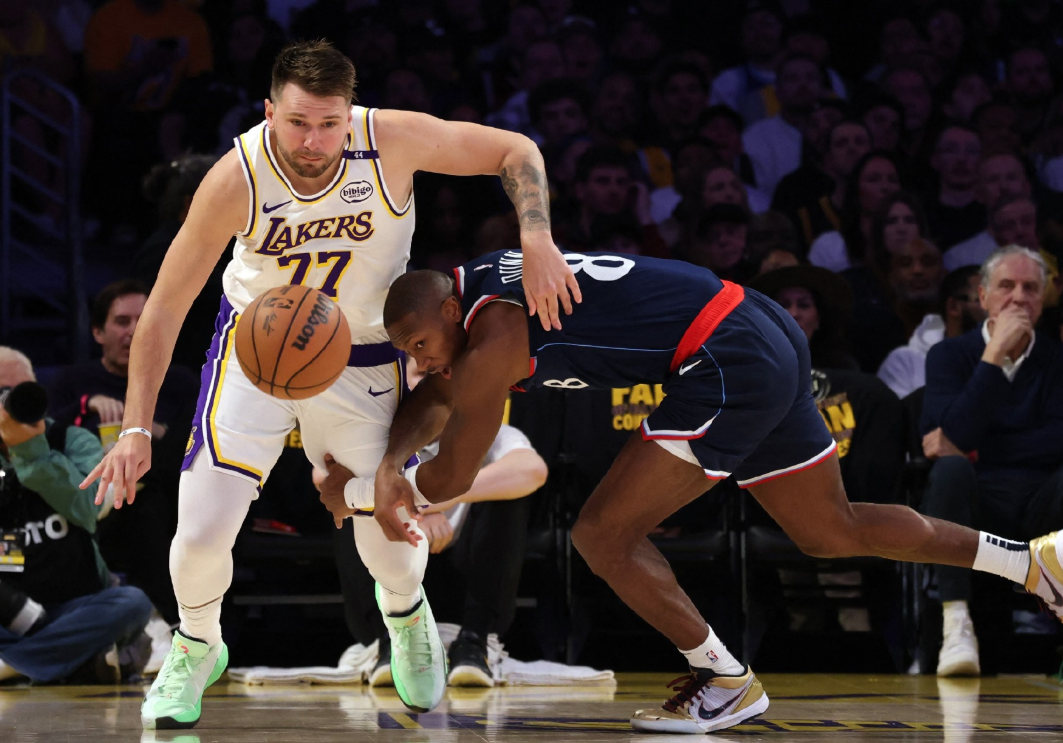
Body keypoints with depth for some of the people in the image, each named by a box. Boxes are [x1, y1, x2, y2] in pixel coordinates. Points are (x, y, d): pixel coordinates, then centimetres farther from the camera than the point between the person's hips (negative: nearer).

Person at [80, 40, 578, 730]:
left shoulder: (393, 141, -25)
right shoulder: (236, 180, -25)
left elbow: (517, 151, -10)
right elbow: (165, 308, -17)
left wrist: (537, 243, -26)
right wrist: (137, 428, -21)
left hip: (363, 360, 1)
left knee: (393, 545, -1)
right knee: (202, 530, -11)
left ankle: (405, 612, 40)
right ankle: (197, 648, 23)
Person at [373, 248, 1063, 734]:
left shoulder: (491, 341, -16)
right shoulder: (478, 283, 11)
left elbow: (452, 476, -8)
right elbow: (433, 402, 22)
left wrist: (398, 488, 11)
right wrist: (389, 463, 4)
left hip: (727, 366, -11)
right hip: (766, 339, 11)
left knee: (604, 534, -8)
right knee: (834, 533, 22)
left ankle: (727, 682, 4)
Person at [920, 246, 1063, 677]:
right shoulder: (950, 355, 7)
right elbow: (956, 434, -12)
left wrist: (972, 449, -10)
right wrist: (995, 354, -13)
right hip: (971, 502, -1)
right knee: (950, 468, -35)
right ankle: (956, 625, -39)